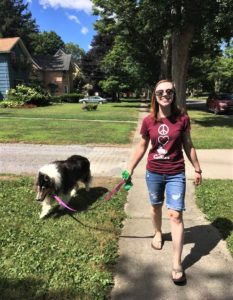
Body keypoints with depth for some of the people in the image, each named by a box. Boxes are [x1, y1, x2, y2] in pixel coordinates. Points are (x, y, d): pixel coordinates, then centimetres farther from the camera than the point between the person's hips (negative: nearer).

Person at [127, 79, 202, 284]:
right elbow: (142, 147, 4)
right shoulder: (148, 121, -6)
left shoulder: (182, 119, -8)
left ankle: (177, 264, 9)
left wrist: (197, 169, 6)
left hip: (176, 174, -1)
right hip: (153, 173, 2)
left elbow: (188, 146, 2)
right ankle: (158, 233, 52)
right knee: (156, 206, 21)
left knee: (176, 214, -3)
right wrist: (130, 169, 7)